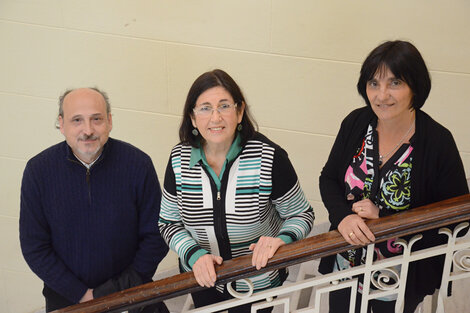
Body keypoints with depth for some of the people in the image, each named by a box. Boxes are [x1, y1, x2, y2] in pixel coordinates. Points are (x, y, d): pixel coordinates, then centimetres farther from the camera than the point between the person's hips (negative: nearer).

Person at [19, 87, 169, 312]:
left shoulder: (138, 163, -11)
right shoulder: (38, 170, -9)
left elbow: (155, 237, -6)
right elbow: (34, 248, -5)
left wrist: (116, 292, -10)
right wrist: (81, 294, -11)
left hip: (129, 292, -1)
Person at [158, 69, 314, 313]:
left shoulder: (269, 157, -21)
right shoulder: (179, 160, -13)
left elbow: (301, 214, -9)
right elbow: (169, 223, -3)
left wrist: (281, 239, -30)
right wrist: (194, 254, -21)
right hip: (201, 279, 3)